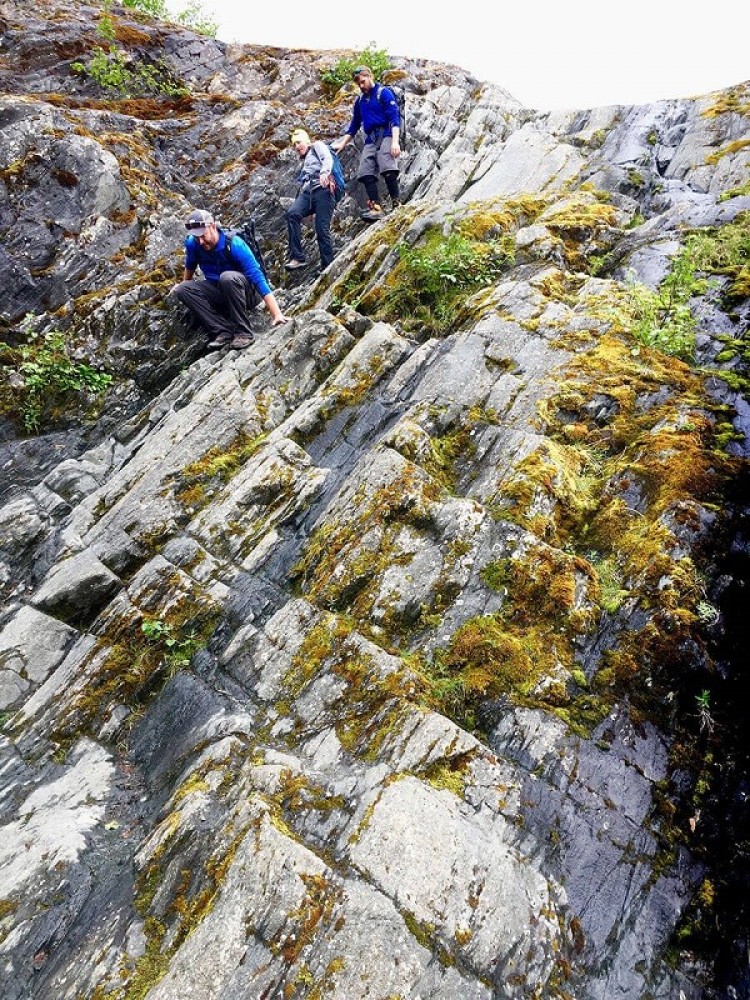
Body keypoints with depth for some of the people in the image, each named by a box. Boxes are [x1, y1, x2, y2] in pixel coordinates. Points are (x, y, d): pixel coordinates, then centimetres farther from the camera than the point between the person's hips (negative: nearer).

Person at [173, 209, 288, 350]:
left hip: (247, 292, -6)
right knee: (182, 290, -16)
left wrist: (277, 314, -42)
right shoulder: (192, 244, -9)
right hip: (219, 293, 6)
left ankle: (244, 332, -29)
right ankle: (224, 331, -25)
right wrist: (184, 284, 32)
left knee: (227, 277, -37)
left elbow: (258, 278, -32)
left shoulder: (234, 244, -24)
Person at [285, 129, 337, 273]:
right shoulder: (303, 161, 38)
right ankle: (297, 257, -31)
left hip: (322, 189, -5)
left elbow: (328, 159, -2)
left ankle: (327, 267, -17)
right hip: (307, 192, 5)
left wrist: (324, 172, -22)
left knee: (322, 230, -18)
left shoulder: (317, 146, 19)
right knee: (292, 213, -25)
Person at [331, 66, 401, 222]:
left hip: (385, 135, -6)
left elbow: (394, 118, -6)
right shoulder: (360, 101, 22)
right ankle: (375, 208, -20)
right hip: (370, 140, 6)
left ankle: (397, 204, -28)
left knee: (388, 169, -28)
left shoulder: (384, 93, 3)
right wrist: (342, 144, 21)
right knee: (366, 173, -13)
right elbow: (354, 126, 29)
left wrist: (395, 141, -21)